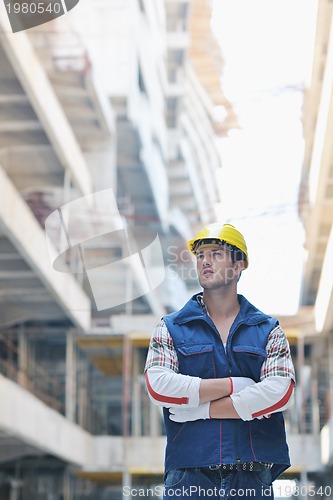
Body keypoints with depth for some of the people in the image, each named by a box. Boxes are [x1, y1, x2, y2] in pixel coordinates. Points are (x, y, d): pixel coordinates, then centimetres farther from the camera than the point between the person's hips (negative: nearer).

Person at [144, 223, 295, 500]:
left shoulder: (269, 330, 10)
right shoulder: (170, 328, 9)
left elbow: (279, 393, -7)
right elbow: (158, 386, -8)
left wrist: (203, 410, -8)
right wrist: (233, 385, -8)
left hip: (252, 476, 1)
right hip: (188, 474, 0)